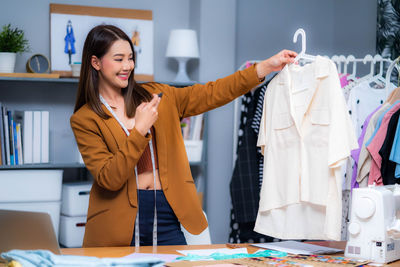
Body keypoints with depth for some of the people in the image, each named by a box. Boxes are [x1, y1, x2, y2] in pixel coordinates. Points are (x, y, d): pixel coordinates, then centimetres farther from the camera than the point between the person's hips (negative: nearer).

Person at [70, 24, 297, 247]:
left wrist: (266, 66, -4)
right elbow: (109, 179, -12)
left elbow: (210, 94, 3)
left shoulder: (154, 95, 10)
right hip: (119, 224, -3)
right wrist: (141, 130, -19)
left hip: (166, 215, 3)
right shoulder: (84, 119, -2)